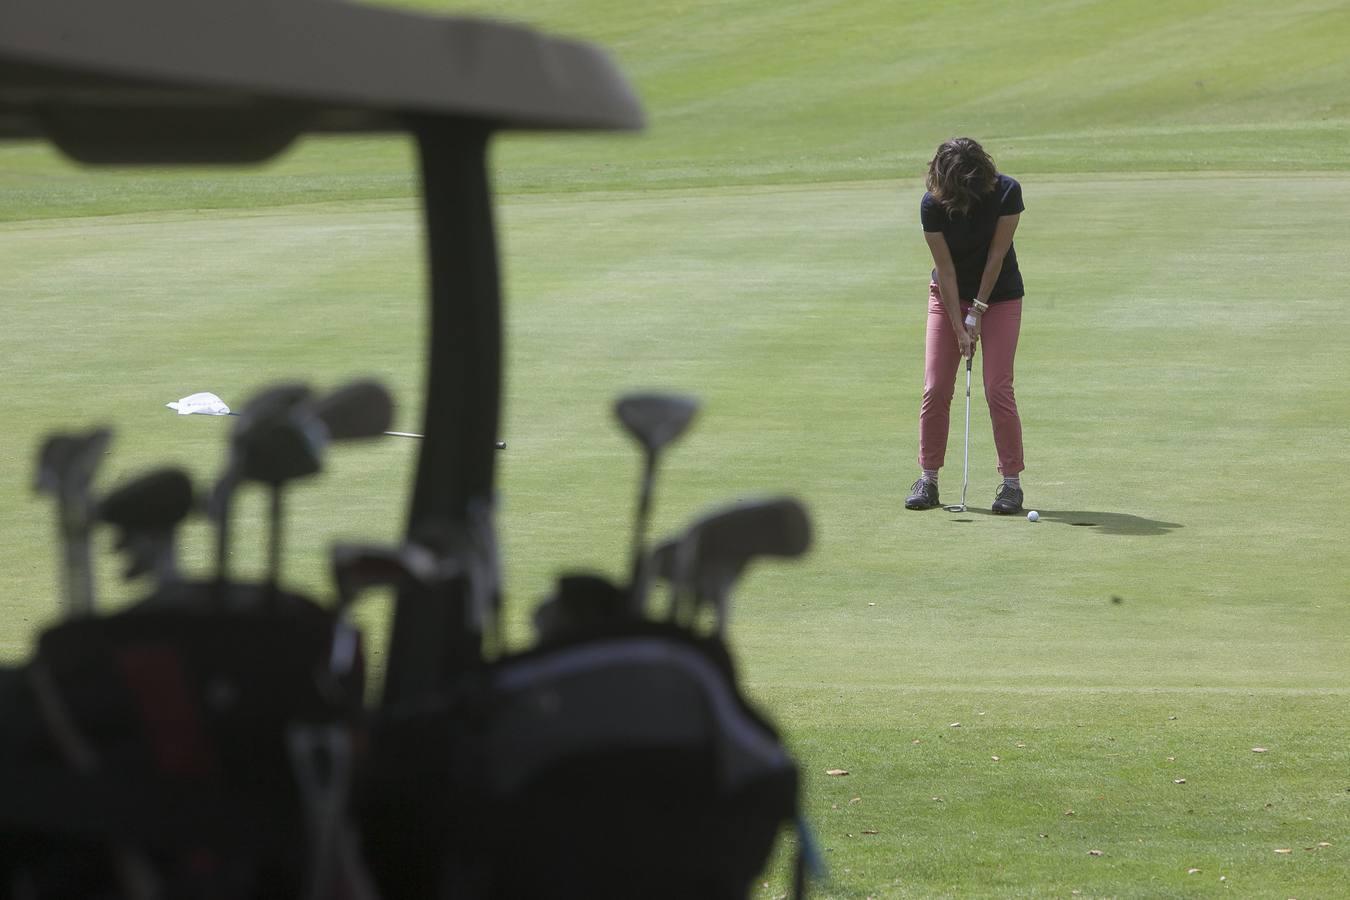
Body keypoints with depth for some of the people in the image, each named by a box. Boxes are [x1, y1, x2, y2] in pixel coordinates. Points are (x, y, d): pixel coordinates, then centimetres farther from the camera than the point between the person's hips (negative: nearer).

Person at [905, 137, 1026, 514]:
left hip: (999, 295, -1)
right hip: (948, 296, 1)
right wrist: (959, 325, -17)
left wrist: (977, 313, -16)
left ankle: (1012, 481, -3)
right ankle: (928, 479, 7)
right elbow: (946, 269, -16)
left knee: (998, 388, -10)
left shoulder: (1006, 193, -22)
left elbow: (996, 256, -17)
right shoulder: (933, 205, -20)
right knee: (936, 388, -3)